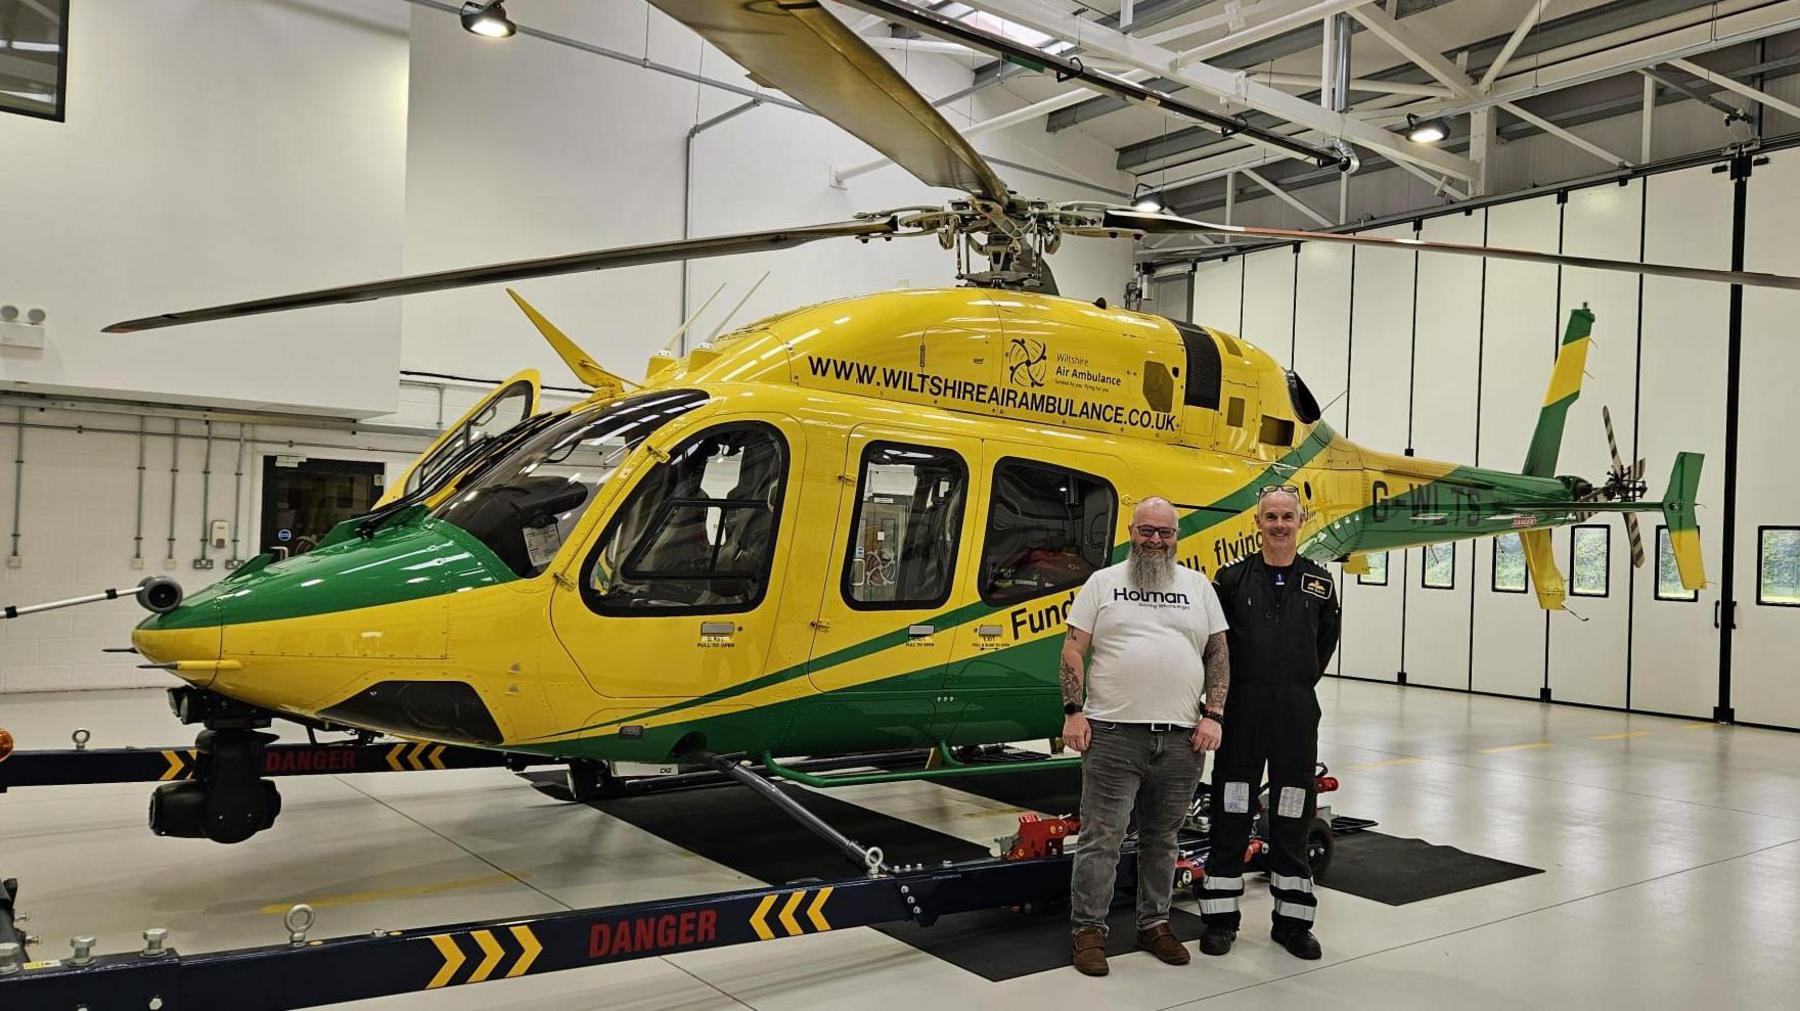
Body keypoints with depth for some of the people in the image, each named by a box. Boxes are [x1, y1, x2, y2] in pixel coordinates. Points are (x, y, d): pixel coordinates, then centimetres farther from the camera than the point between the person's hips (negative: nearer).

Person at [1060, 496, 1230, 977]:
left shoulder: (1198, 586, 12)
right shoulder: (1102, 583, 6)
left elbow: (1218, 654, 11)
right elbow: (1073, 650, 3)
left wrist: (1211, 715, 1)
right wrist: (1074, 712, -7)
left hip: (1182, 739, 3)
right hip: (1113, 735, -2)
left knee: (1161, 839, 13)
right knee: (1101, 837, -1)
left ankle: (1154, 924, 26)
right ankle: (1089, 930, 9)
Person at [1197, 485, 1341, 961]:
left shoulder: (1319, 583, 6)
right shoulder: (1232, 578, 1)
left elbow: (1326, 641, 19)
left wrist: (1300, 684, 12)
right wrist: (1228, 691, 5)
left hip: (1296, 712, 1)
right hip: (1241, 708, -1)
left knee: (1292, 819, 8)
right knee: (1231, 814, 4)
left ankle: (1292, 920, 19)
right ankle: (1220, 917, 13)